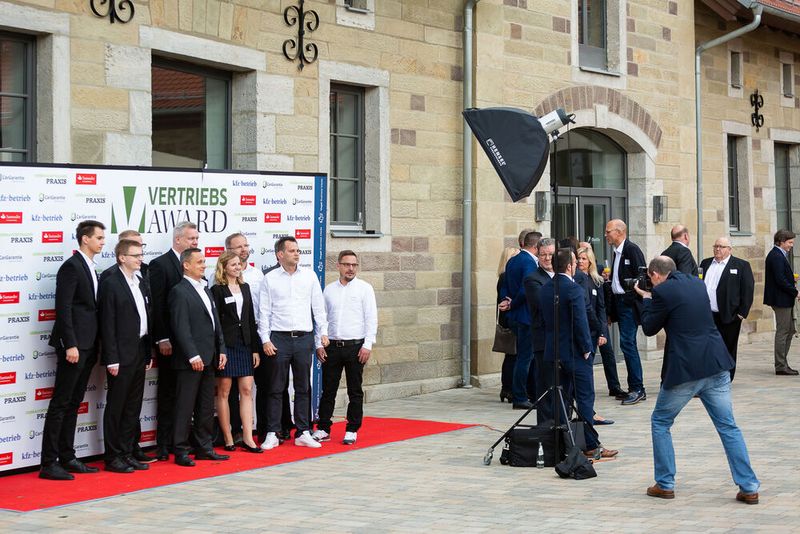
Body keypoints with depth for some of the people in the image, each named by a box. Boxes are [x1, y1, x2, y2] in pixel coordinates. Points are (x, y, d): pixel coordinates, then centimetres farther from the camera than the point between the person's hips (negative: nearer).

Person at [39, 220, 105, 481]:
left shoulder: (92, 269, 16)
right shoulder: (71, 267, -11)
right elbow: (63, 308, -17)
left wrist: (94, 347, 14)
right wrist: (70, 345, -22)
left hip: (88, 346, 9)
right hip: (74, 345, -9)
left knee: (73, 404, 12)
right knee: (60, 404, -6)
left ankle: (67, 458, 17)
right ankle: (49, 463, -4)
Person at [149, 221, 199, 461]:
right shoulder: (160, 265, -6)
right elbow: (156, 304, -11)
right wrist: (162, 339, -15)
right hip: (170, 342, -6)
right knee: (168, 393, 0)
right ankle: (164, 445, 4)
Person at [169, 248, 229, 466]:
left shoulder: (206, 290, 18)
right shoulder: (179, 292, -9)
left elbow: (215, 323, 20)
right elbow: (181, 327, -16)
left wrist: (221, 350, 12)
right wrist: (193, 356, -19)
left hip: (208, 359, 8)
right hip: (190, 361, -8)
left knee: (206, 407, 12)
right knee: (185, 407, -3)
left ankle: (204, 448, 19)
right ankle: (180, 451, 1)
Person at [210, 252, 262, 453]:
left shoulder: (245, 287, 13)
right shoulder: (217, 290, -4)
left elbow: (251, 319, 14)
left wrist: (255, 348, 10)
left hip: (244, 344, 6)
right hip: (225, 344, -6)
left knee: (247, 390, 1)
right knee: (224, 392, 1)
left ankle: (247, 438, 1)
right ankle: (228, 438, 7)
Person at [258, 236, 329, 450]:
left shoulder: (309, 276, 8)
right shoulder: (269, 279, 2)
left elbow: (318, 307, 11)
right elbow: (264, 312, 1)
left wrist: (323, 332, 4)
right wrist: (265, 340, -5)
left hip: (304, 337, 2)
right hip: (279, 338, -2)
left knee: (303, 388, 7)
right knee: (276, 389, 1)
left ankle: (303, 433, 13)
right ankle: (272, 434, 5)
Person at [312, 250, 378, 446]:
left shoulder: (364, 288, 0)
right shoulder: (329, 290, 10)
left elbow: (371, 319, -4)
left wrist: (367, 345, -11)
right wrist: (319, 344, 4)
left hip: (355, 346, -3)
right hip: (332, 346, 3)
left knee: (355, 391, 4)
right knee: (328, 390, 5)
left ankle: (352, 430, 11)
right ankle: (323, 429, 12)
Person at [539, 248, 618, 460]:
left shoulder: (545, 289, 6)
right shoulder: (573, 289, -17)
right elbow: (580, 322, -20)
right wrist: (587, 349, -10)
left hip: (554, 352, 8)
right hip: (574, 353, -8)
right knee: (585, 398, -2)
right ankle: (591, 446, -1)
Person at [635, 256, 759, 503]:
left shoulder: (662, 291, -8)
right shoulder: (697, 284, 13)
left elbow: (649, 328, 1)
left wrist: (646, 298, 14)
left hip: (684, 369, -5)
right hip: (716, 364, 6)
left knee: (660, 422, 14)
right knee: (728, 426, 9)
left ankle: (665, 484, 15)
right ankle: (749, 487, 4)